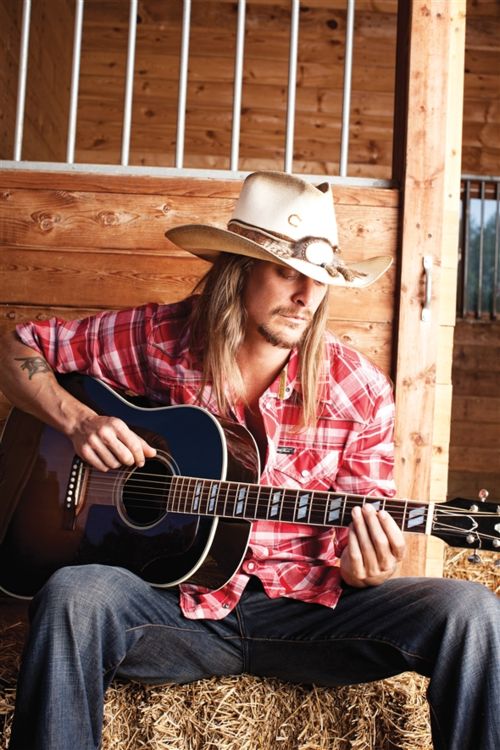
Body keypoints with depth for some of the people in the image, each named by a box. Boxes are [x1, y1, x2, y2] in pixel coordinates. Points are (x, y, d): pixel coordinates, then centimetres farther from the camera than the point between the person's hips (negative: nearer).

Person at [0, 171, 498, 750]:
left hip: (305, 609, 1)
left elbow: (355, 546, 4)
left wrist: (363, 569, -20)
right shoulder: (158, 339, -3)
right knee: (72, 596, -34)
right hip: (175, 603, 0)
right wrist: (78, 420, -12)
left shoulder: (360, 392, -3)